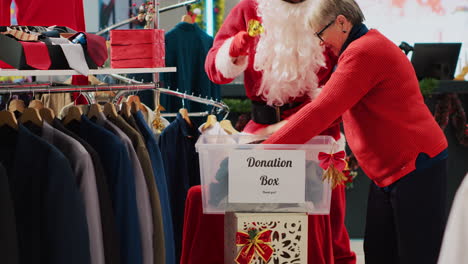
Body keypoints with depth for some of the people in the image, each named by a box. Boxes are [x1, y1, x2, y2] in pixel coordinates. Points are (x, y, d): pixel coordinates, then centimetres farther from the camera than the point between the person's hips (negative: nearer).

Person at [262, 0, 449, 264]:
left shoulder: (362, 53, -17)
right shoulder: (369, 44, 16)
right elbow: (329, 108, 20)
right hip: (391, 171, 11)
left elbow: (321, 111, -23)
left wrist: (265, 150, -20)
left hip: (415, 168, -11)